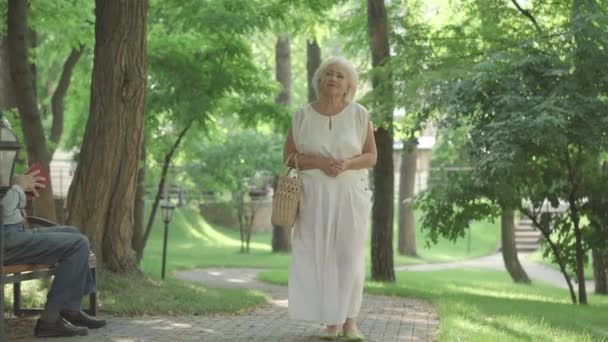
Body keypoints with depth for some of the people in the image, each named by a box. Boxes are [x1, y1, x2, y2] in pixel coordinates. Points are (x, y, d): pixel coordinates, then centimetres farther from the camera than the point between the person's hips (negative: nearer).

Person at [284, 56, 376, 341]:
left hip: (350, 194, 0)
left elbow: (371, 157, 1)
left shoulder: (359, 114, -1)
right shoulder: (302, 116, 0)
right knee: (321, 256, -2)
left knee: (350, 256, -2)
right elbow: (289, 157, 0)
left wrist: (347, 164, -19)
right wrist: (319, 162, -17)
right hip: (315, 195, 0)